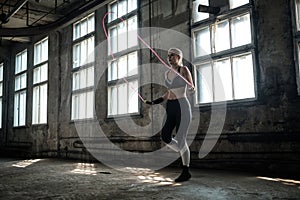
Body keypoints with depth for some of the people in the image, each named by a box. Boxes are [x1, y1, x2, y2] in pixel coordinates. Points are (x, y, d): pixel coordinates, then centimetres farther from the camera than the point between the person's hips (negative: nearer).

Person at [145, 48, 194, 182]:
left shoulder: (184, 69, -4)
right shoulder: (167, 73, 15)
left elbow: (192, 89, -4)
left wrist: (189, 86, -28)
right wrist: (154, 102, 16)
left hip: (182, 106, -7)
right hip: (170, 108, 7)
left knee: (180, 139, -7)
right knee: (165, 137, -5)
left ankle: (186, 172, 7)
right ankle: (185, 155, 19)